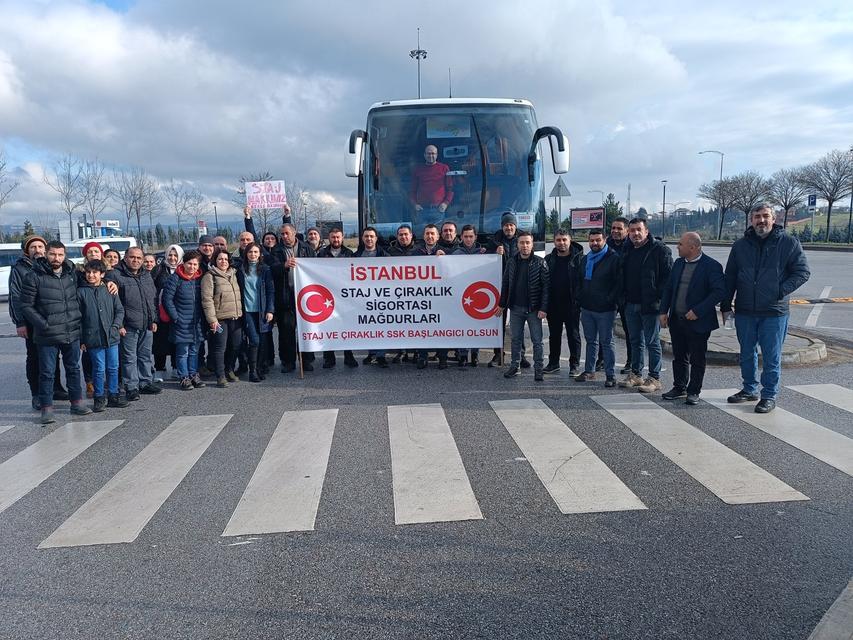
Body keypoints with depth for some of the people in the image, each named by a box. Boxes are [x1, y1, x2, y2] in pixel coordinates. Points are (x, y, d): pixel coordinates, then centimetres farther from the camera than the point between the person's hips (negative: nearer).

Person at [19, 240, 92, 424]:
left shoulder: (71, 274, 8)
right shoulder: (34, 276, -7)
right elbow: (26, 306, -7)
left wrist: (78, 319, 8)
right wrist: (43, 324, -15)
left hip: (72, 333, 5)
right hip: (48, 336, -4)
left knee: (74, 369, 14)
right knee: (47, 373, 3)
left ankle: (77, 403, 25)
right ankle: (46, 409, 12)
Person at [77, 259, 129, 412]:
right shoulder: (81, 292, 0)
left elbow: (120, 310, 9)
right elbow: (78, 317, 1)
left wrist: (116, 326, -6)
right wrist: (81, 339, -2)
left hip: (112, 336, 3)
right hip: (93, 337, -2)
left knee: (113, 367, 9)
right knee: (99, 369, 2)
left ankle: (113, 395, 21)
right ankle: (99, 398, 15)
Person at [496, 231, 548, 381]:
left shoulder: (540, 262, -6)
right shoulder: (511, 262, 5)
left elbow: (546, 286, -8)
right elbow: (505, 284, 12)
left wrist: (543, 308, -15)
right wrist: (502, 304, 10)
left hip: (533, 309, -3)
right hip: (515, 308, 4)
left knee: (537, 340, 1)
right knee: (516, 339, 12)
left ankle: (538, 369, 10)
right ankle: (515, 366, 23)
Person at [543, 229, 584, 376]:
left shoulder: (579, 258, -6)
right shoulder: (549, 259, 5)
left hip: (572, 305, -4)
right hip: (553, 305, 4)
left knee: (573, 335, 7)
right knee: (554, 335, 14)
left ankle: (574, 365, 16)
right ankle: (553, 363, 25)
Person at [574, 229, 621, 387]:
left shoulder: (613, 259, -7)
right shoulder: (584, 260, 14)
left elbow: (619, 283, -10)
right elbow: (578, 280, 21)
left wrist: (610, 300, -15)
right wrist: (579, 297, 8)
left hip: (605, 309, -6)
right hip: (586, 308, 6)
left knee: (606, 342, -1)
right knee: (591, 341, 15)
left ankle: (610, 375, 6)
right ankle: (589, 371, 23)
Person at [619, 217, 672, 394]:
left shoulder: (660, 250, -9)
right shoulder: (628, 251, 12)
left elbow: (668, 275, -12)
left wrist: (659, 297, -17)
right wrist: (624, 296, 9)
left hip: (650, 305, -7)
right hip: (631, 305, 7)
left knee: (652, 343, 0)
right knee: (636, 341, 14)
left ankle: (654, 378, 8)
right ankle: (636, 375, 24)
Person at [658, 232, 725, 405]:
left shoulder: (711, 266, -12)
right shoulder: (678, 263, 9)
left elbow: (719, 291, -18)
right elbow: (668, 288, 14)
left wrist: (698, 311, -21)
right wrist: (664, 311, 5)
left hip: (698, 322, -6)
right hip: (676, 320, 6)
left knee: (697, 359, 6)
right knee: (679, 357, 15)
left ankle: (694, 392, 17)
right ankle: (679, 388, 28)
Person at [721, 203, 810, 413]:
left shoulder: (789, 243, -2)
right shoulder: (741, 245, 7)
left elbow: (802, 272, 0)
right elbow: (730, 277, 10)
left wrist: (781, 291, -12)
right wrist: (725, 305, 7)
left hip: (774, 312, -3)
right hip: (744, 311, 3)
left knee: (771, 357, 3)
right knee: (747, 354, 14)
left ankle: (769, 396, 15)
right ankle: (749, 390, 29)